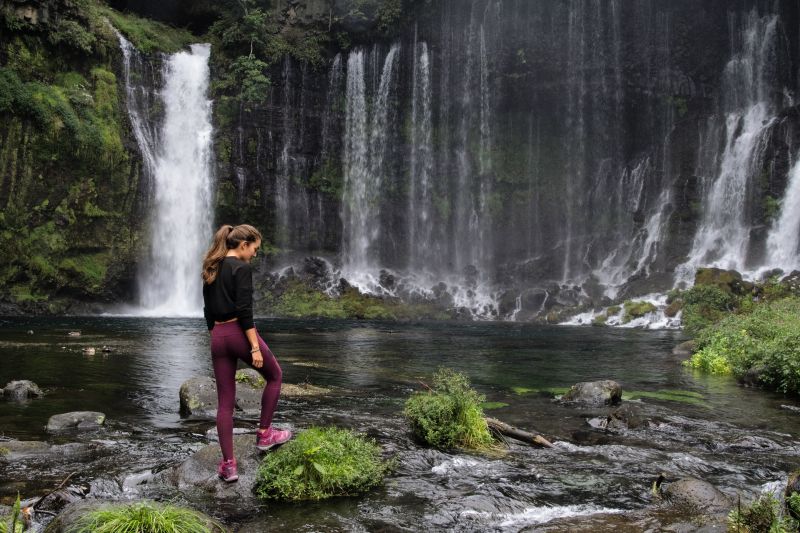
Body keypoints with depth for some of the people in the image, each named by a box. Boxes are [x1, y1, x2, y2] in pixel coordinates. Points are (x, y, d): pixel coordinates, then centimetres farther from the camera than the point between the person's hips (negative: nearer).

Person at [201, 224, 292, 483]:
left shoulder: (211, 269, 13)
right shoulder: (241, 268, -11)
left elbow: (208, 310, 17)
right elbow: (244, 311, -18)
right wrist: (255, 347, -18)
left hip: (218, 336, 7)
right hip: (240, 333, -7)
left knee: (225, 402, 8)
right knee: (274, 376, 19)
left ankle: (228, 464, 8)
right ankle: (264, 434, 21)